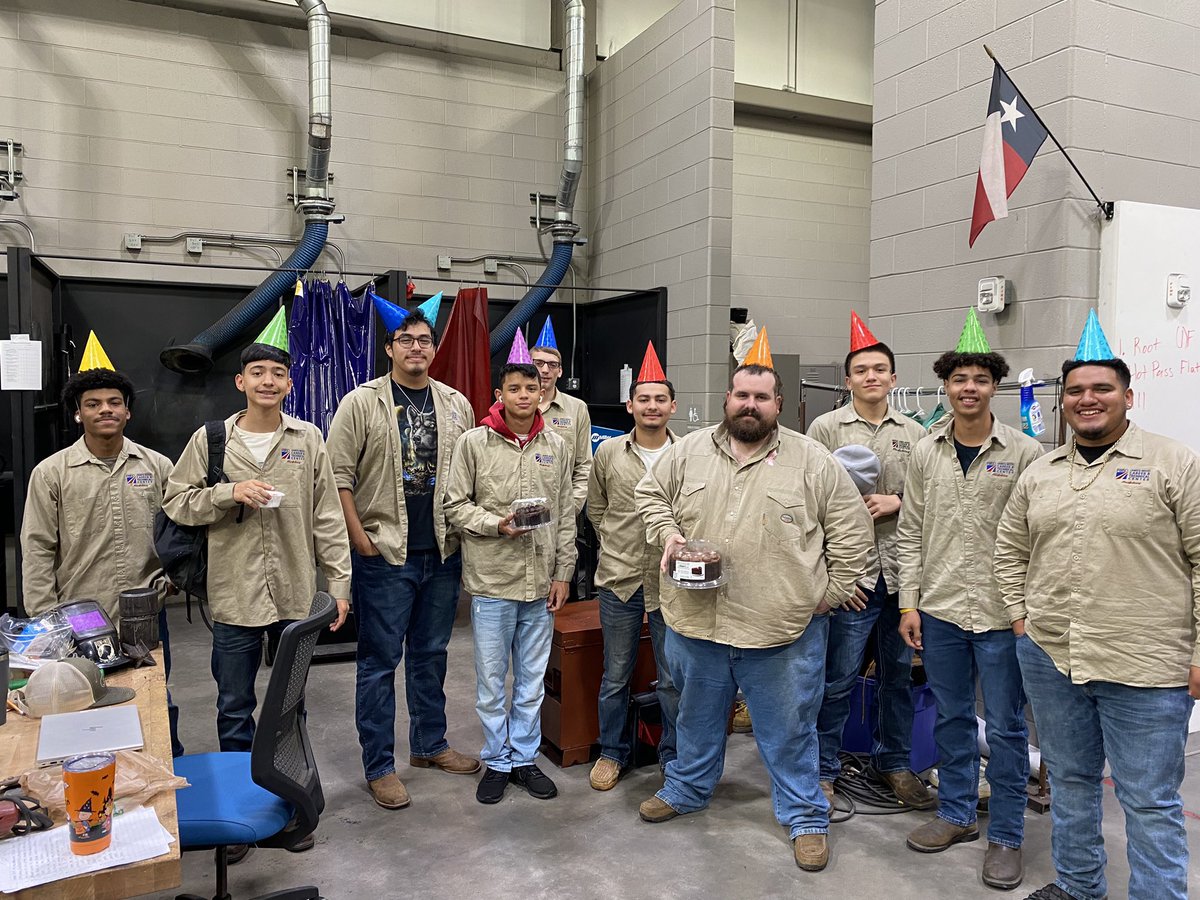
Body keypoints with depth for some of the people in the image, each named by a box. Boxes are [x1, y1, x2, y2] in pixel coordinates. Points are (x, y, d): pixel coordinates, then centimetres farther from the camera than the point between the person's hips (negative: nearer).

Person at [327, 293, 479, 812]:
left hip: (442, 554, 4)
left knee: (431, 654, 17)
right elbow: (339, 475, -7)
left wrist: (464, 537, 7)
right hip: (385, 555, -4)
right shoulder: (361, 403, -5)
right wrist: (361, 540, -11)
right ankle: (379, 767, 16)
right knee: (380, 661, 4)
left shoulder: (456, 406, 8)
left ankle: (430, 745, 33)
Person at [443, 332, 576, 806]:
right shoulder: (473, 442, -4)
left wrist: (563, 573, 5)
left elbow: (566, 516, 8)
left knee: (532, 678, 14)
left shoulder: (556, 446, 4)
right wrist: (497, 524, -18)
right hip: (492, 580, -2)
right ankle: (497, 761, 25)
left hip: (541, 582, 3)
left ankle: (524, 758, 29)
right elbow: (455, 505, -3)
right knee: (491, 679, 8)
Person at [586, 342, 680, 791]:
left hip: (671, 580, -1)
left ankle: (675, 757, 28)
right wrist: (618, 546, 9)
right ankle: (612, 752, 31)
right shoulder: (608, 452, 2)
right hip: (619, 580, 2)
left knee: (674, 678, 9)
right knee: (615, 675, 13)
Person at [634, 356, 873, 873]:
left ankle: (806, 817, 29)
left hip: (784, 627, -2)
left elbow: (850, 528, 0)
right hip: (697, 618, 3)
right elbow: (651, 494, 12)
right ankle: (687, 789, 43)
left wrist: (832, 591, -2)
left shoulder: (813, 461, -4)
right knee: (697, 717, 22)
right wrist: (668, 533, -6)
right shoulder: (688, 451, 3)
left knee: (790, 731, 10)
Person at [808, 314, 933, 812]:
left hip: (903, 572, 4)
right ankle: (823, 770, 18)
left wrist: (897, 502, -8)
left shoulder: (914, 433, 9)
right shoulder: (826, 428, -1)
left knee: (899, 674, 15)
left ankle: (894, 763, 33)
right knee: (838, 679, 1)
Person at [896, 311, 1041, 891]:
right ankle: (957, 815, 33)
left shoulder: (1024, 454, -5)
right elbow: (910, 533, 7)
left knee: (1005, 728, 7)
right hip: (939, 610, 3)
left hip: (1003, 614, -3)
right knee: (951, 721, 16)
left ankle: (1005, 837, 23)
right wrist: (908, 603, 2)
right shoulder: (926, 452, 4)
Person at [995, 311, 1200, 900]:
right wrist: (1019, 616, 9)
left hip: (1145, 667, -5)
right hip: (1049, 656, 5)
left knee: (1150, 802, 6)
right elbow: (1011, 551, 18)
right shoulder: (1039, 474, 8)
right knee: (1069, 781, 20)